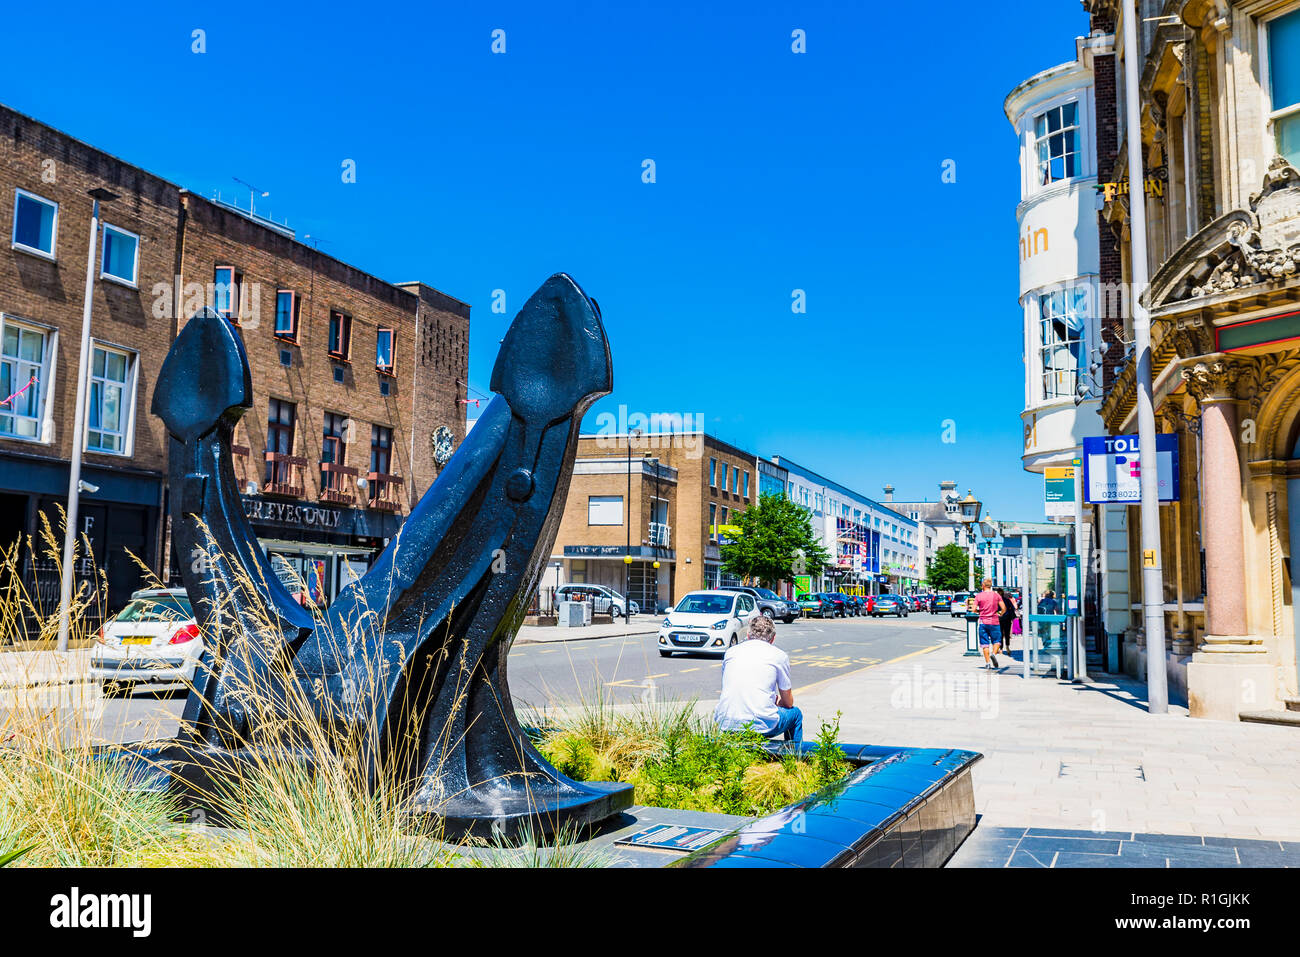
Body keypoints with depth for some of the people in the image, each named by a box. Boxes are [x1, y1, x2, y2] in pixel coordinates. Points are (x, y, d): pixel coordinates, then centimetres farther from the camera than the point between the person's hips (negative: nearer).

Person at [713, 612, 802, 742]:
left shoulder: (730, 651, 15)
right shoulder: (779, 655, 6)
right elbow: (788, 703, 13)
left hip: (726, 726, 3)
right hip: (760, 726, -3)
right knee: (795, 713, 25)